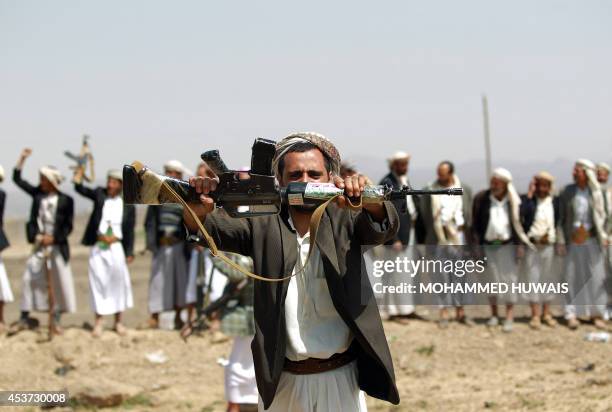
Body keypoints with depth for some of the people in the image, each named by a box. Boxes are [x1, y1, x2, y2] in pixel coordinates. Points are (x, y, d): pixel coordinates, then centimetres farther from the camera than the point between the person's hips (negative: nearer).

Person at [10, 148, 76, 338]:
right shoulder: (37, 193, 1)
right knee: (29, 278, 0)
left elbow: (68, 227, -6)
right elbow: (17, 179, 4)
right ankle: (24, 319, 8)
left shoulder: (65, 201, -9)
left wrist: (53, 238, -16)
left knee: (60, 282, 2)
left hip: (57, 246, -3)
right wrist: (22, 159, -5)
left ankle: (55, 321, 13)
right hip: (39, 245, 3)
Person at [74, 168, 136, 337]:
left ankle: (118, 322, 16)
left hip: (116, 248, 0)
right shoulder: (100, 194, 3)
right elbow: (81, 189, -9)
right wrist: (78, 179, -27)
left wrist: (129, 252, -1)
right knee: (98, 282, 1)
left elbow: (129, 232, 4)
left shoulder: (128, 206, 2)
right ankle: (98, 323, 7)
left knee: (118, 282, 4)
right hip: (98, 248, 0)